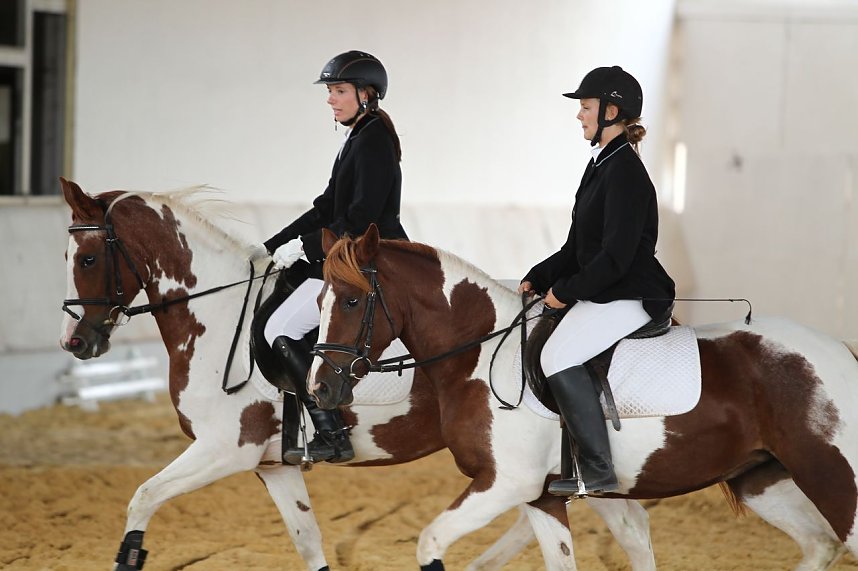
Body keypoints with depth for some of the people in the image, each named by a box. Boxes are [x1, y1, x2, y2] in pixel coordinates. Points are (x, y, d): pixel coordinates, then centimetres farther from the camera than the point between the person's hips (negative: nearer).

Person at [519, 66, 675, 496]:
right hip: (600, 293, 11)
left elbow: (616, 257, -22)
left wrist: (565, 291, -13)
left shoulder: (624, 173, -17)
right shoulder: (600, 166, 14)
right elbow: (578, 247, 18)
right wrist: (537, 279, 8)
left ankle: (598, 472, -22)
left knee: (558, 355, -24)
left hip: (631, 298, -11)